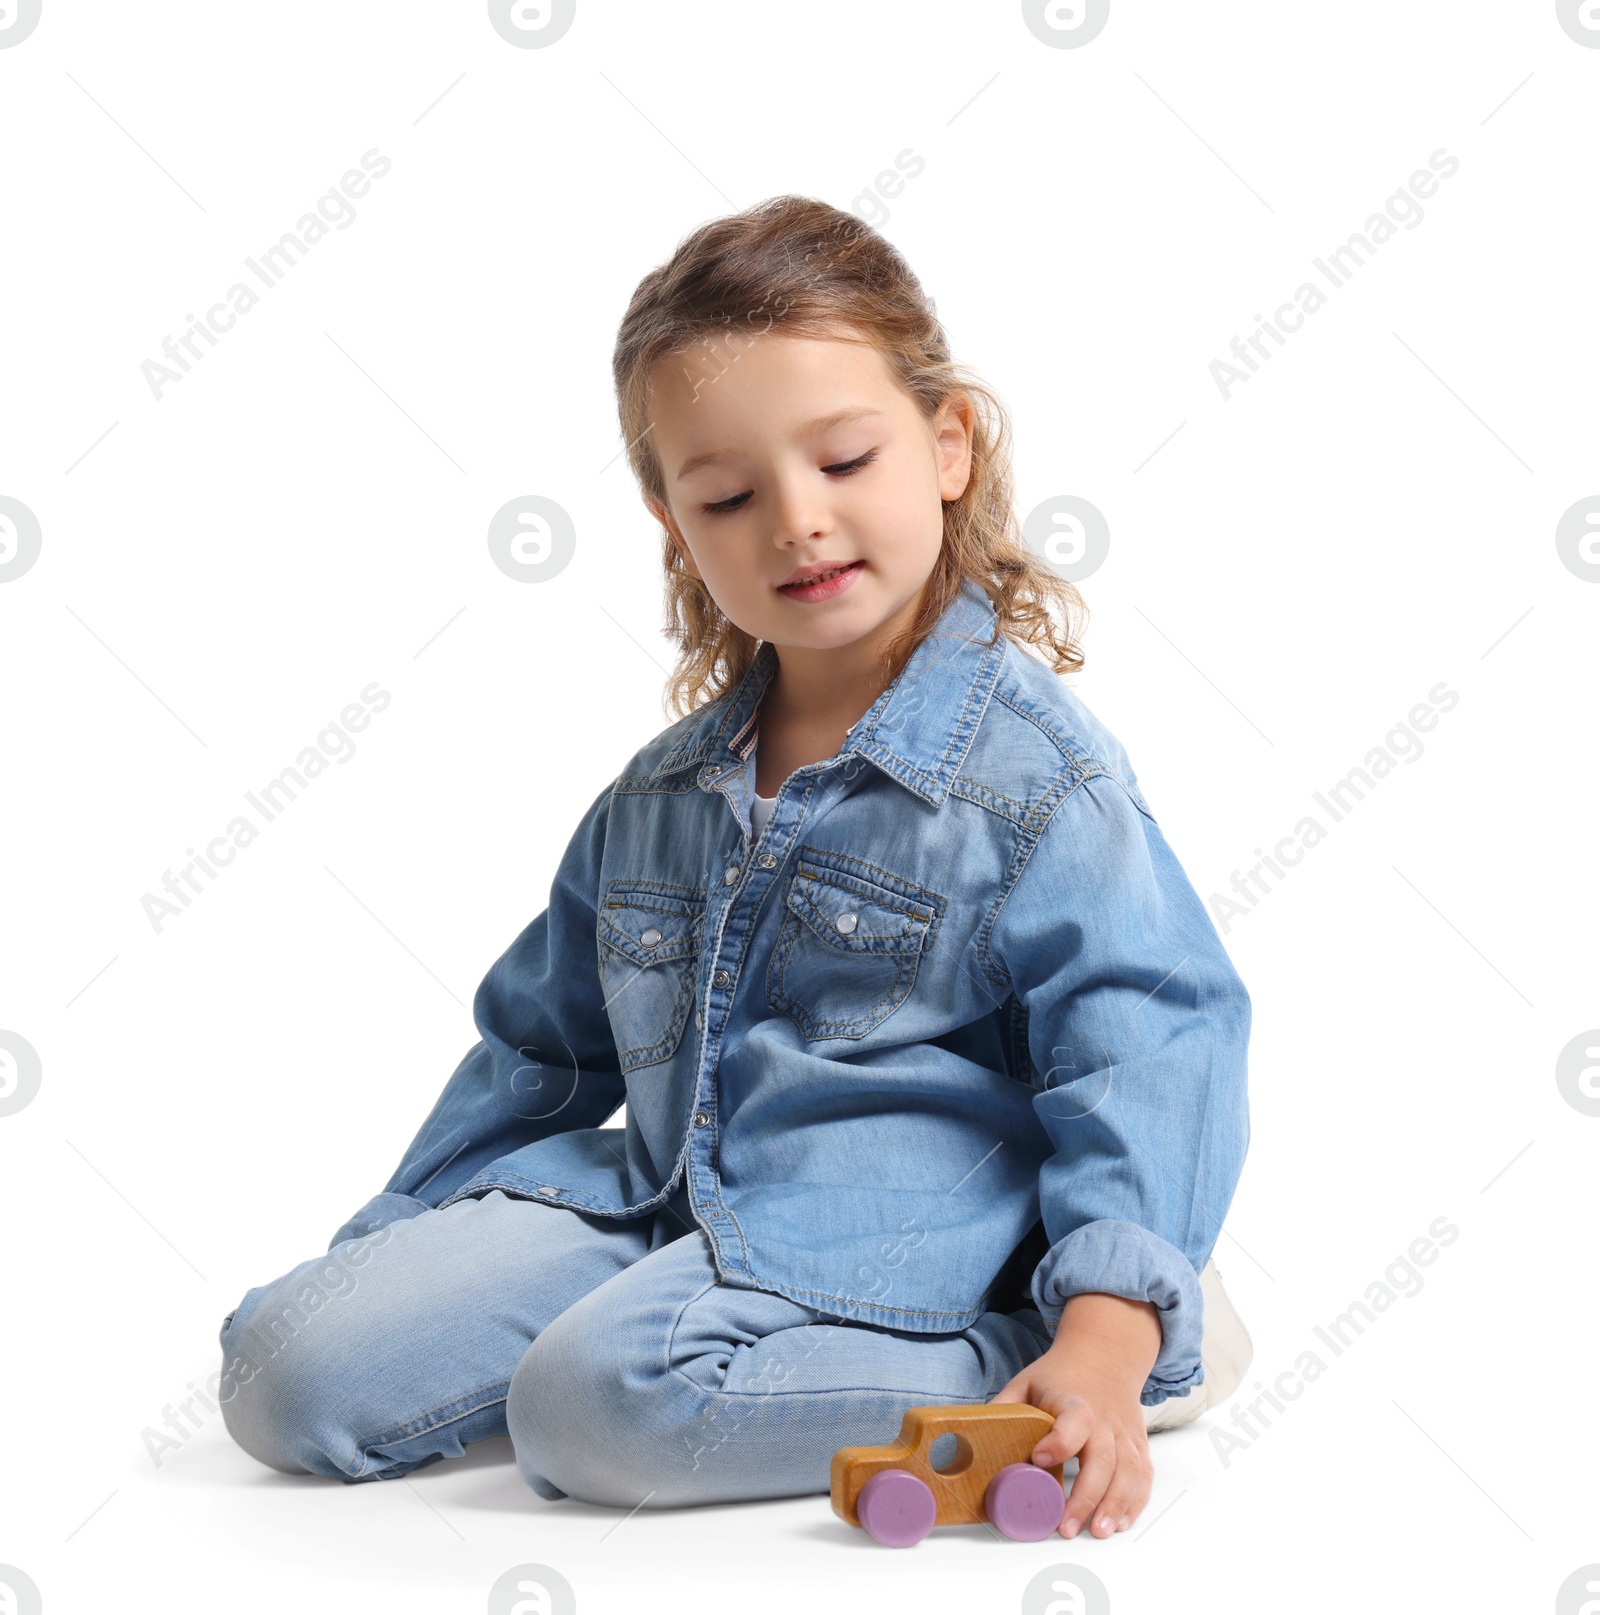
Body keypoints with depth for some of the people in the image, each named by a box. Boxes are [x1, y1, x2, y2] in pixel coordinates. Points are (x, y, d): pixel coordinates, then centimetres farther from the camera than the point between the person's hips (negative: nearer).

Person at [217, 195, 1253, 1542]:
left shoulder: (1038, 773, -8)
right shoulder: (660, 797, 13)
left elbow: (1145, 1051, -15)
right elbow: (541, 1043, 24)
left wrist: (1107, 1340, -28)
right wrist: (389, 1243, 22)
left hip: (883, 1217, -6)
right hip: (660, 1202, 7)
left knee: (603, 1404, -33)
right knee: (289, 1370, -6)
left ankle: (1015, 1367, -15)